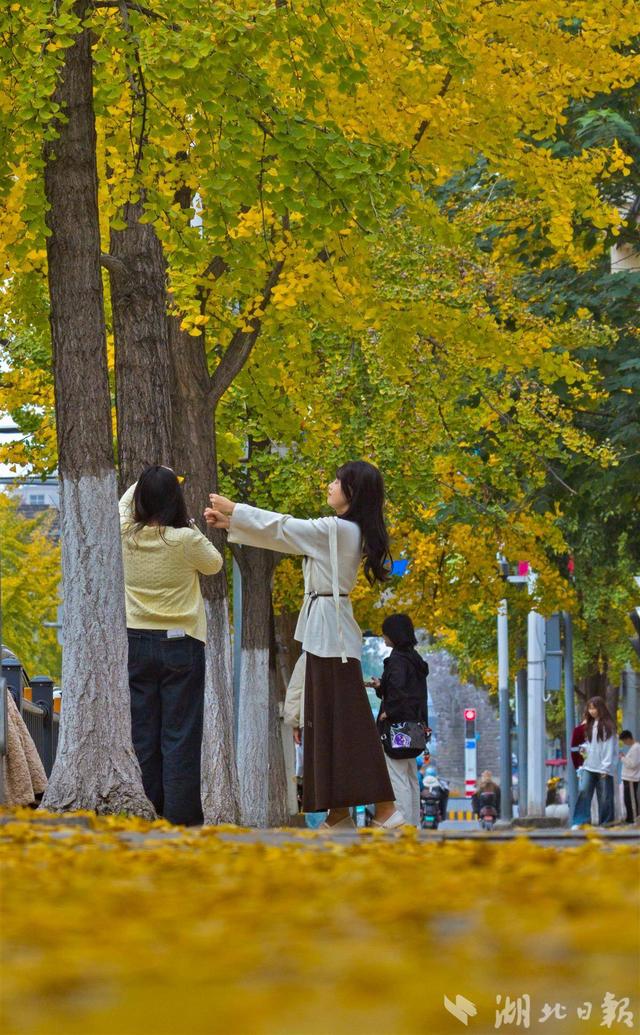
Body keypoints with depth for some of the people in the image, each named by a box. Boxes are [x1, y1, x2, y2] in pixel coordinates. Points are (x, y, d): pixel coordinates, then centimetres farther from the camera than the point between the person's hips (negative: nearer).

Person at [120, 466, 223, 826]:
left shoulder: (126, 537, -4)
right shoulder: (186, 540, -14)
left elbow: (122, 504, 21)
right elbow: (214, 565, 8)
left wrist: (149, 481, 27)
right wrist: (187, 518, 13)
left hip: (136, 644, 3)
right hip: (180, 644, -3)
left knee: (142, 732, 8)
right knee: (180, 735, 0)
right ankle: (181, 814, -1)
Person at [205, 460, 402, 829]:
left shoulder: (334, 529, -16)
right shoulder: (350, 531, 13)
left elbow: (279, 528, -8)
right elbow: (286, 534, 18)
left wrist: (233, 508, 5)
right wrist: (230, 522, 18)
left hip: (329, 629, -10)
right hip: (327, 632, 10)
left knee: (347, 722, -11)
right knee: (327, 722, 11)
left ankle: (387, 810, -13)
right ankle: (340, 812, 14)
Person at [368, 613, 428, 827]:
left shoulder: (397, 660, -15)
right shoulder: (415, 659, 14)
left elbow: (398, 689, -28)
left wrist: (388, 712, -16)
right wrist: (380, 686, 13)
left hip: (396, 725, -10)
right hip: (414, 724, 10)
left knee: (397, 778, -9)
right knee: (411, 779, 13)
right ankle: (414, 824, 16)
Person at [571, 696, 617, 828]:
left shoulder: (607, 726, -5)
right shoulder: (588, 725, 14)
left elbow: (609, 748, -8)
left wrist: (606, 767, -14)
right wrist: (584, 748, 0)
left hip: (603, 768, -5)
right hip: (589, 766, 5)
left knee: (604, 797, 0)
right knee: (583, 792, -10)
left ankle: (606, 824, 7)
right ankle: (580, 821, -14)